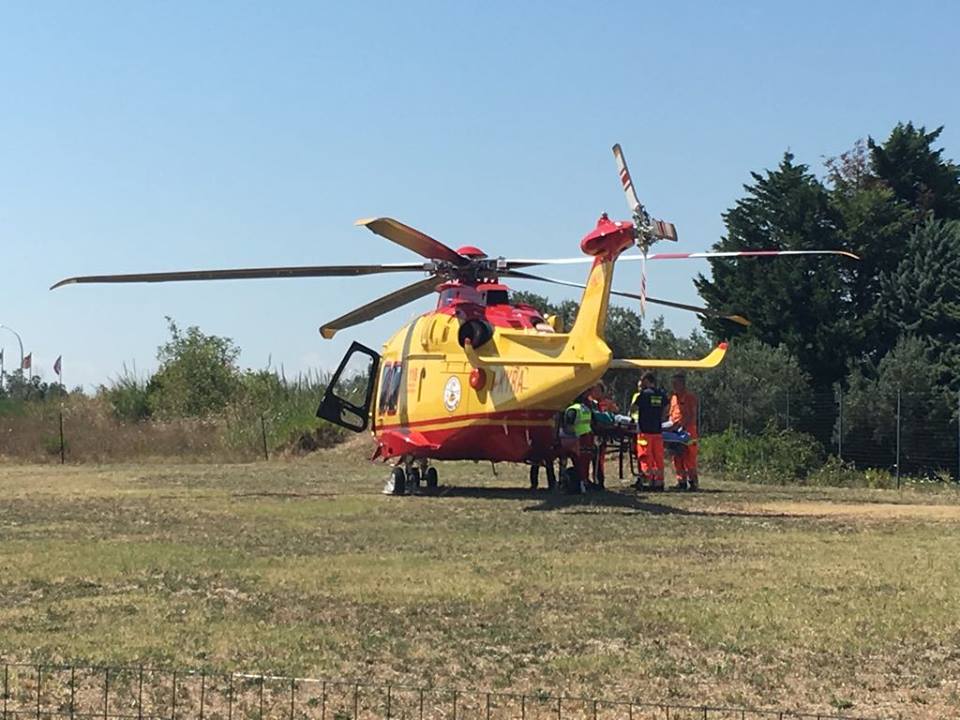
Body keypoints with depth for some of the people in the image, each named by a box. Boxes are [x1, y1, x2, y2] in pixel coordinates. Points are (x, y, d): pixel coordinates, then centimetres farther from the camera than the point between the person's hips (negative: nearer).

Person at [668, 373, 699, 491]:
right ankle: (681, 482, 11)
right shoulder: (673, 398, 17)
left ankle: (693, 482, -3)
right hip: (676, 433, 7)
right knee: (677, 459, 6)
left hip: (688, 432, -7)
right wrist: (670, 425, 5)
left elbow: (692, 416, -12)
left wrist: (681, 425, -23)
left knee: (689, 459, -8)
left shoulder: (691, 397, -5)